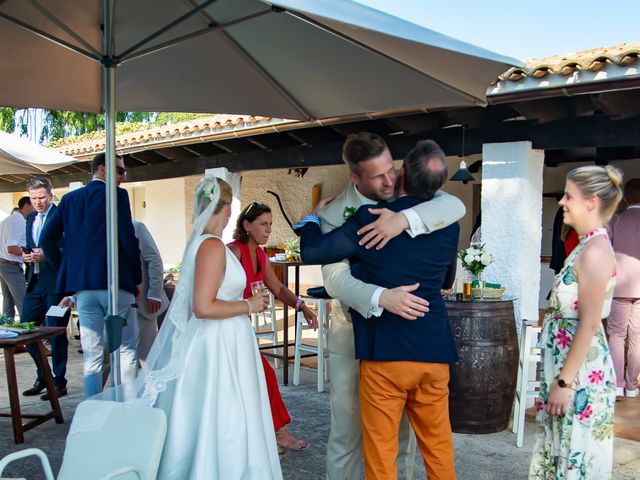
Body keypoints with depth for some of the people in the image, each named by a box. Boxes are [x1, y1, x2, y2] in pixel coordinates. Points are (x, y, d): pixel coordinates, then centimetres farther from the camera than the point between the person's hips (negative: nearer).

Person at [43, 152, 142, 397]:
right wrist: (137, 279, -1)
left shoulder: (69, 199, 14)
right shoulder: (117, 195, -3)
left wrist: (69, 273, 15)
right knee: (126, 350, 3)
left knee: (91, 355, 10)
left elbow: (47, 238, 9)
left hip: (81, 285, 5)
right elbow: (128, 239, -11)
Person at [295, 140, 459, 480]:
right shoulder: (449, 226, 2)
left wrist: (314, 216, 13)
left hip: (384, 351, -4)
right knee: (439, 446, 16)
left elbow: (311, 252, -6)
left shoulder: (369, 220, -11)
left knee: (380, 451, 8)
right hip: (434, 351, 4)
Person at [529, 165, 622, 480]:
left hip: (580, 372, -9)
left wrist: (564, 382, -19)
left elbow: (589, 324, -21)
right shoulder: (587, 246, 10)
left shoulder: (595, 251, -19)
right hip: (566, 364, 9)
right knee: (559, 448, 19)